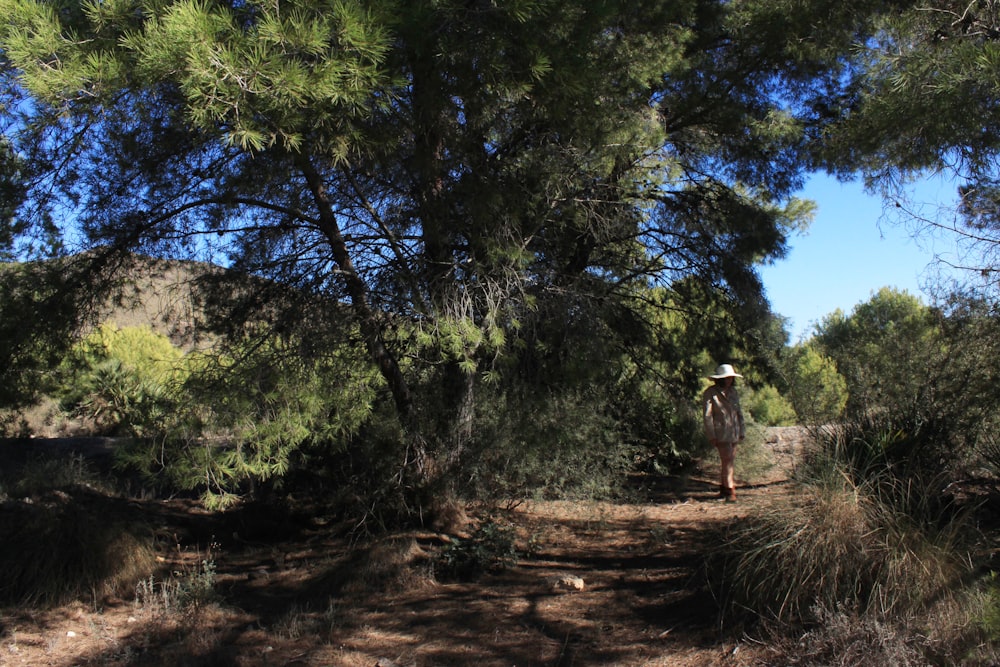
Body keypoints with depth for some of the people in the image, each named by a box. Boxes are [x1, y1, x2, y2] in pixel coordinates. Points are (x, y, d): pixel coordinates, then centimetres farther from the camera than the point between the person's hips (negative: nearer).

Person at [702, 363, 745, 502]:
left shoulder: (733, 391, 13)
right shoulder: (710, 393, -7)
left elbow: (739, 412, 19)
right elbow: (708, 416, -9)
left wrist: (742, 431, 16)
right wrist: (711, 436, -12)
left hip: (734, 432, 7)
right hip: (721, 432, -7)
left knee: (730, 461, 10)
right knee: (727, 461, -13)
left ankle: (723, 488, 22)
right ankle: (729, 491, -11)